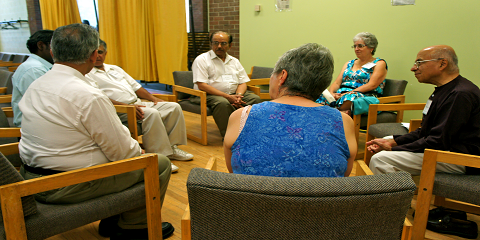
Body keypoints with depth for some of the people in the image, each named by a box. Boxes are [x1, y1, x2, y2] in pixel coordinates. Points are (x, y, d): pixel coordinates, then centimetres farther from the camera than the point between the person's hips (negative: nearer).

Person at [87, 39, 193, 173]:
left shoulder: (115, 69, 24)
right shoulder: (87, 75, 0)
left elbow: (135, 86, 25)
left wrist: (153, 98, 9)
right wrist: (126, 106, -25)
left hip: (137, 103, 8)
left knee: (174, 107, -5)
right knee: (152, 114, -35)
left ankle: (172, 147, -3)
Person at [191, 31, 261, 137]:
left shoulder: (234, 61, 18)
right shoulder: (202, 60, -1)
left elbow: (243, 82, 14)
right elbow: (201, 85, -12)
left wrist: (238, 96, -12)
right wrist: (227, 97, -18)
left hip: (233, 94, 5)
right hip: (210, 95, -5)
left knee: (255, 98, -18)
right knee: (222, 103, -38)